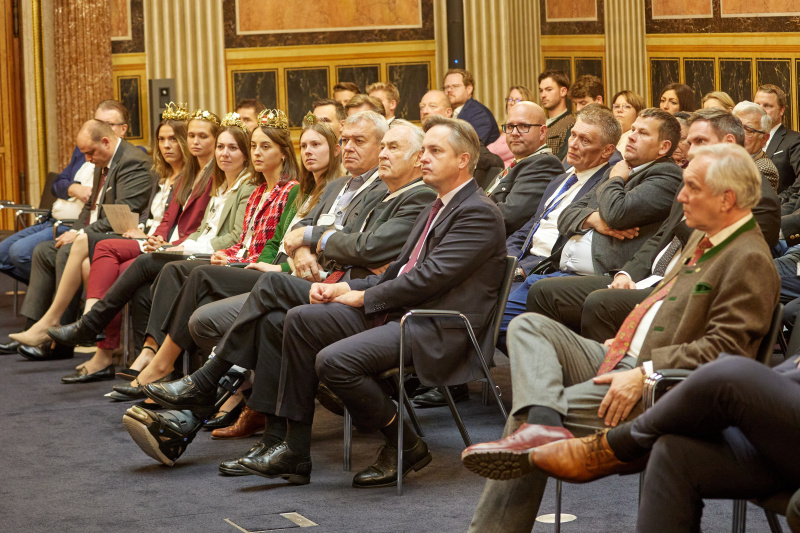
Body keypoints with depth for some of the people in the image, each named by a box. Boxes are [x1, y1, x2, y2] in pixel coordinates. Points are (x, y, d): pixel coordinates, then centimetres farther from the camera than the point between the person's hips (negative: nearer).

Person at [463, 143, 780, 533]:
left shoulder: (750, 261, -12)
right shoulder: (703, 239, 18)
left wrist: (644, 374, -25)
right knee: (528, 326, -8)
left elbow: (723, 349, -19)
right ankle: (542, 424, -27)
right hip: (620, 359, 9)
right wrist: (623, 341, 11)